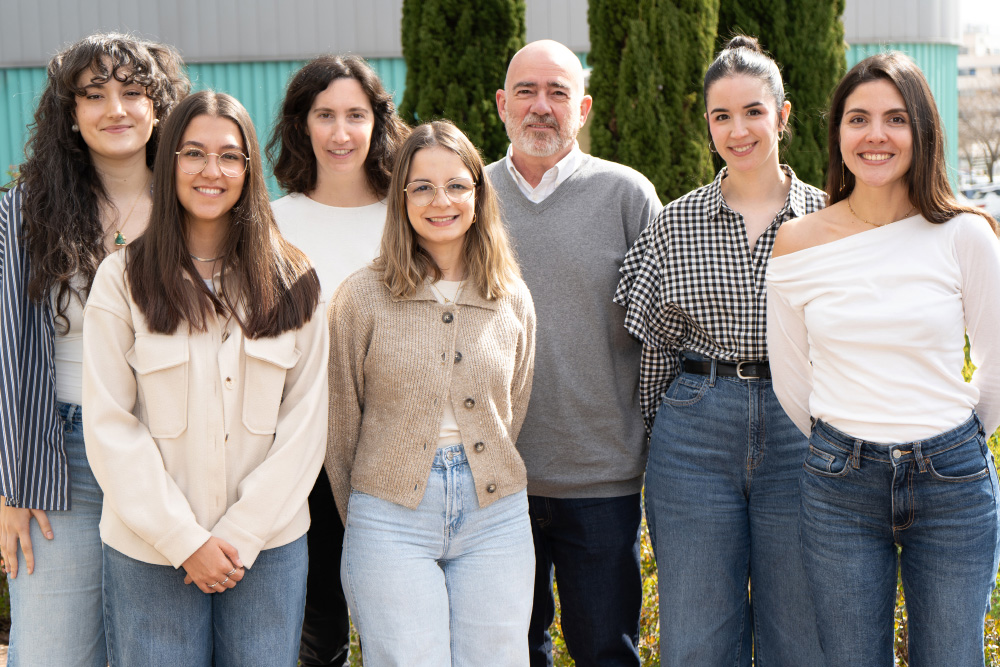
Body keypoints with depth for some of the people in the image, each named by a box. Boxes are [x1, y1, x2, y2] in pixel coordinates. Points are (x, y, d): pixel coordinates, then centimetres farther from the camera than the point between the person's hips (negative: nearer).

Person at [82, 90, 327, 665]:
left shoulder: (293, 282, 4)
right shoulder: (122, 279, -2)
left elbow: (305, 422, 1)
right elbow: (110, 426, -5)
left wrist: (242, 533, -8)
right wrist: (185, 539, -11)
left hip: (270, 545, 2)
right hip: (150, 552, -1)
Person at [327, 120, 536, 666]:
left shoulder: (513, 301, 6)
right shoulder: (363, 297, -3)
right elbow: (339, 422, 4)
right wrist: (362, 520, 10)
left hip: (495, 518, 3)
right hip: (392, 522, -3)